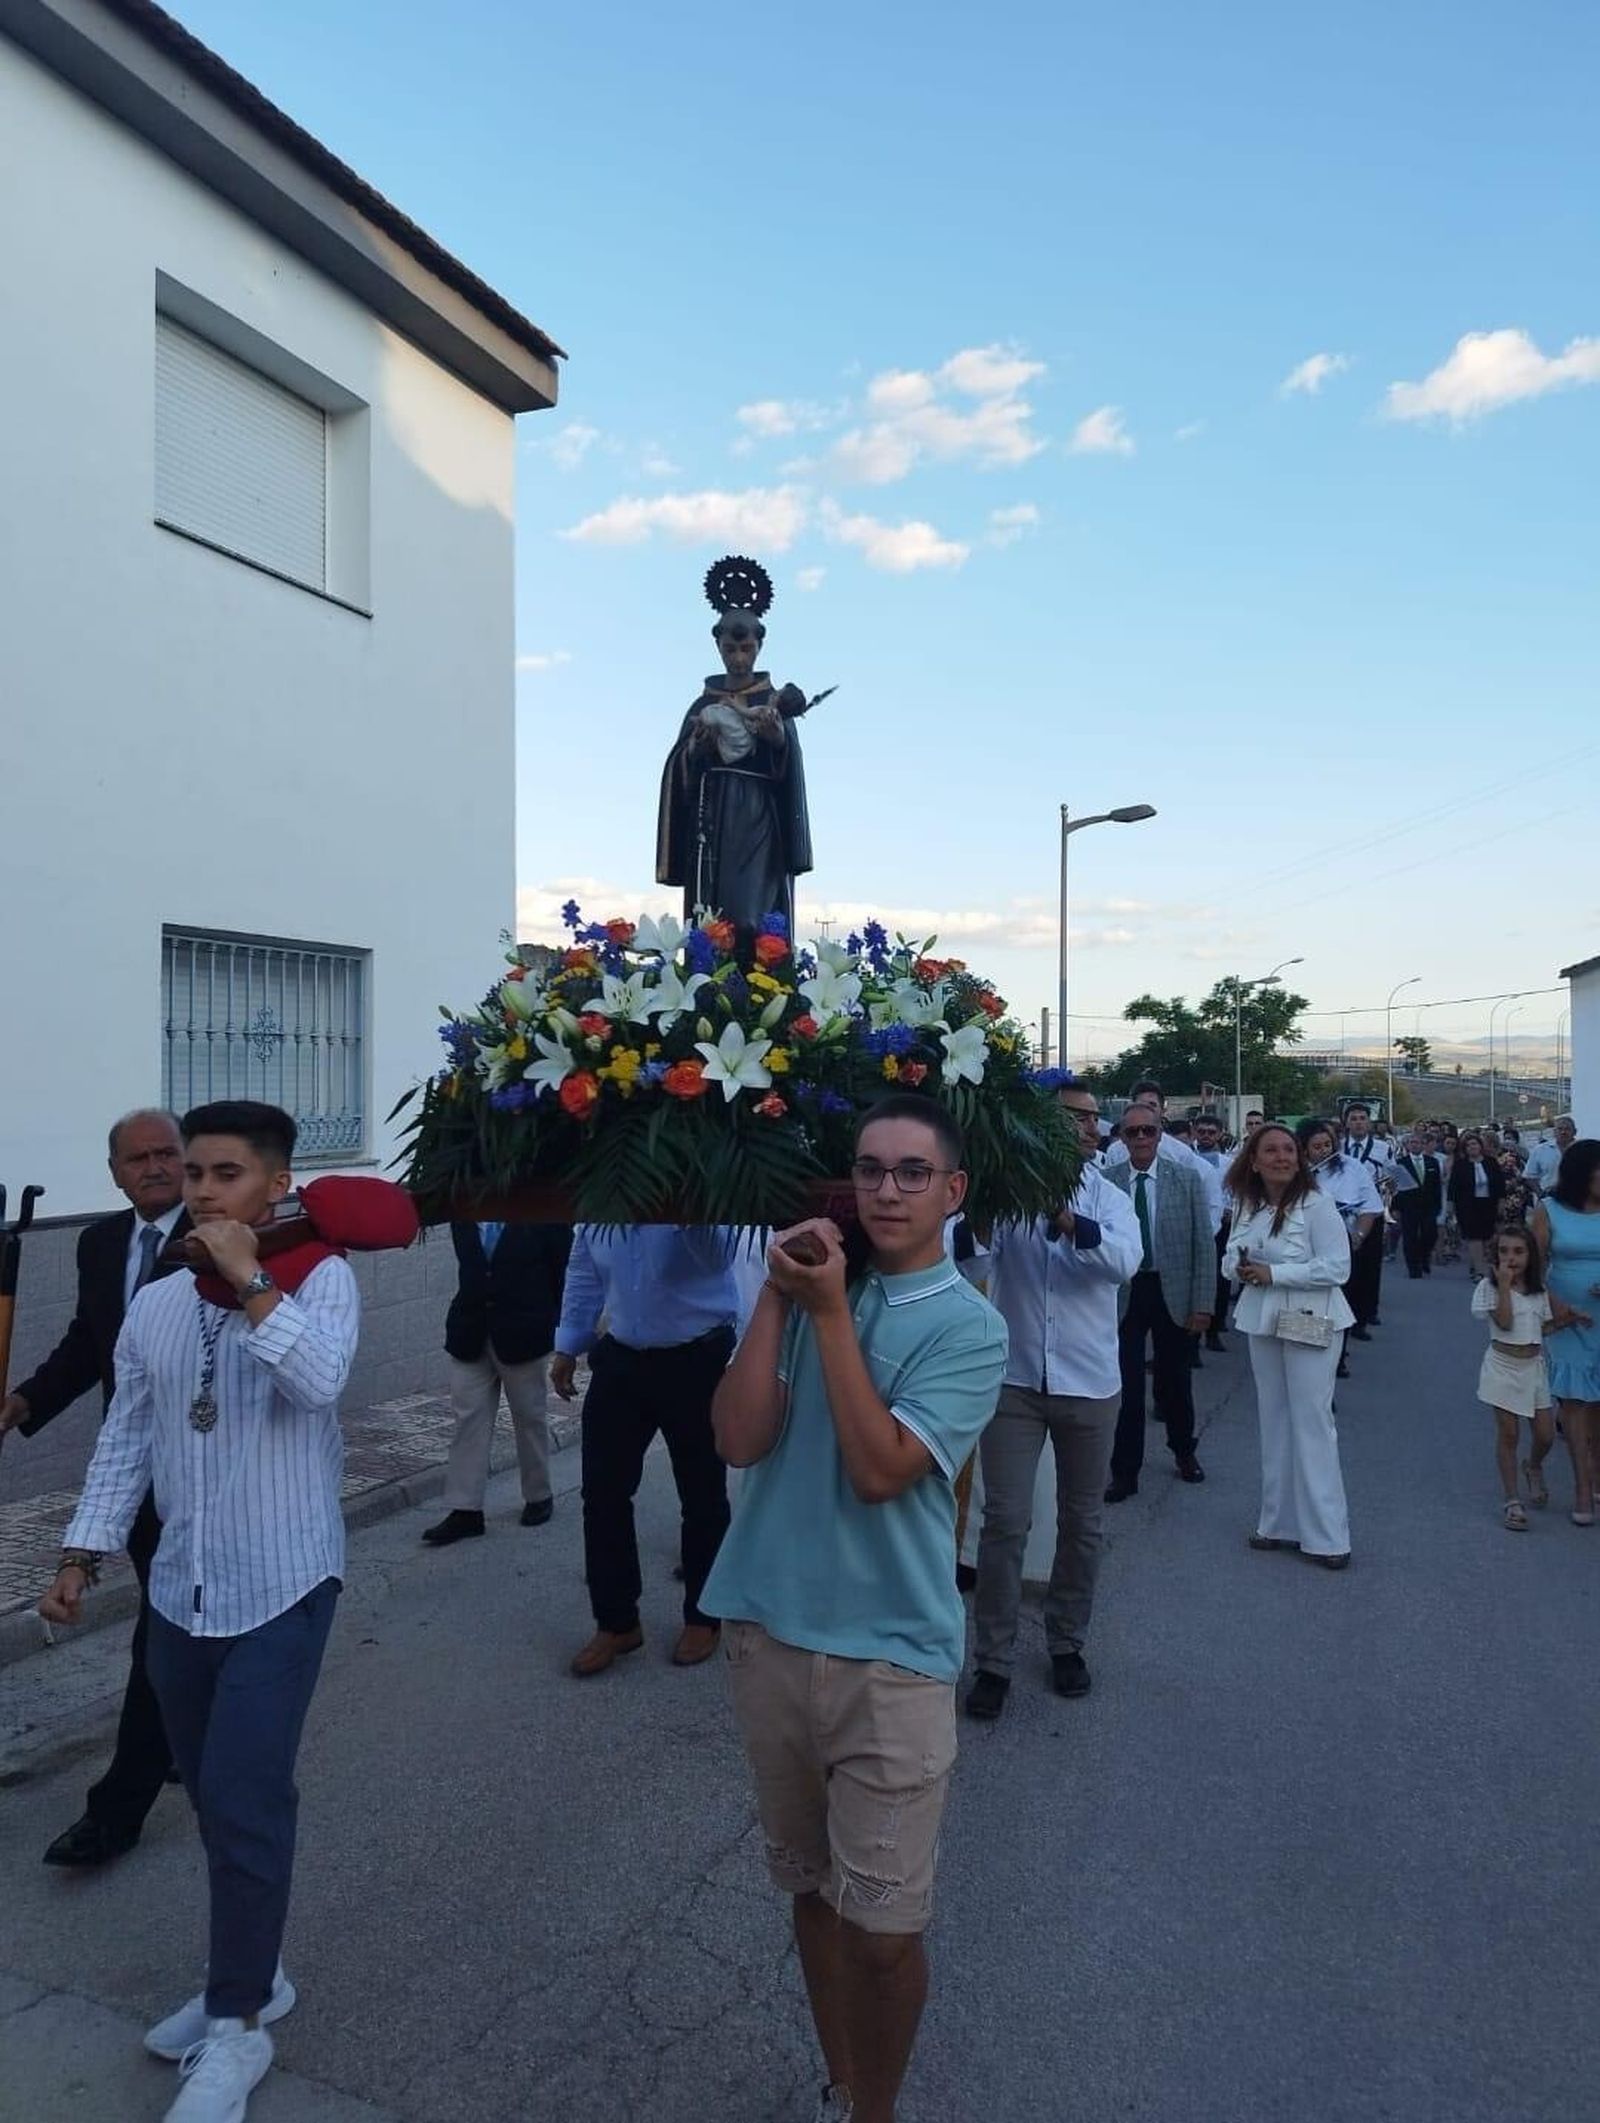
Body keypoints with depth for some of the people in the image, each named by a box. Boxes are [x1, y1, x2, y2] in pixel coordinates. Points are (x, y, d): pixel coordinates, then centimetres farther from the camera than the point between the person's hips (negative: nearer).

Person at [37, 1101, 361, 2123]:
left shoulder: (322, 1276, -11)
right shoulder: (154, 1305, 3)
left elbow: (318, 1380, -29)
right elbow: (126, 1440, 10)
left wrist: (246, 1276, -26)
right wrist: (83, 1554, 6)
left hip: (282, 1588, -5)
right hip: (182, 1591, 5)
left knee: (242, 1797, -5)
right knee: (220, 1796, 18)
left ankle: (237, 2028, 16)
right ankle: (248, 1977, 37)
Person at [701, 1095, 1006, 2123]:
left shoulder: (968, 1325, -9)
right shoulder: (812, 1285, 1)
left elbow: (879, 1469, -20)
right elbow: (739, 1439, -10)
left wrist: (829, 1312, -20)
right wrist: (778, 1295, -15)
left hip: (889, 1654, -3)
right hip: (771, 1630, 4)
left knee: (882, 1926, 6)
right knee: (811, 1890, 20)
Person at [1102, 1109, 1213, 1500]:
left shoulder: (1186, 1178, -2)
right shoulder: (1104, 1182, -3)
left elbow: (1203, 1245, -1)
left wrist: (1202, 1303, -5)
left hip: (1173, 1293, 1)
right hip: (1123, 1294, -1)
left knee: (1175, 1379, 15)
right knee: (1126, 1384, 1)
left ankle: (1183, 1451, 39)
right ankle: (1125, 1472, 14)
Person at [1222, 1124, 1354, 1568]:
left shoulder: (1316, 1204, -14)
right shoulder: (1247, 1205, 5)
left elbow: (1337, 1267, -17)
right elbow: (1232, 1256, 15)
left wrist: (1273, 1273, -20)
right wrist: (1238, 1266, -9)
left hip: (1310, 1320, -6)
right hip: (1262, 1318, 6)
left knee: (1311, 1422, -3)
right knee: (1273, 1420, 13)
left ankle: (1325, 1534, 6)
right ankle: (1280, 1522, 25)